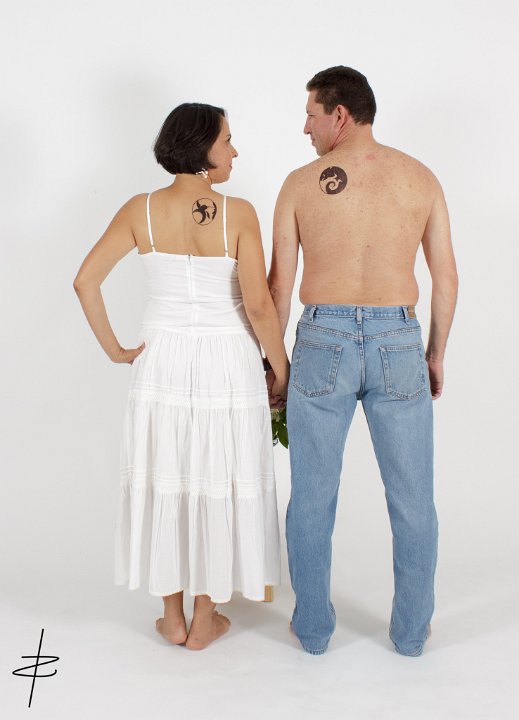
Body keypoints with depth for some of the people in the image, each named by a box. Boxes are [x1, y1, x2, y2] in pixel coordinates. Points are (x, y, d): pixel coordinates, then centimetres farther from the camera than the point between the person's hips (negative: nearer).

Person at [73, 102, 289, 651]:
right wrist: (282, 372, -3)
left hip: (162, 359, 3)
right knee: (218, 484, 10)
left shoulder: (140, 210, -2)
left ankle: (172, 617, 26)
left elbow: (85, 280, -8)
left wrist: (115, 349, 1)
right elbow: (259, 304, -15)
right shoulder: (237, 213, -11)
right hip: (226, 362, -2)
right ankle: (205, 620, 23)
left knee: (165, 482, 14)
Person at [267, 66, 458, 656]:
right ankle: (411, 630, 26)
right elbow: (446, 278, 5)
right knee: (412, 499, 14)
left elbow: (279, 284, 1)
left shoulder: (301, 183, 0)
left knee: (312, 497, 12)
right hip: (398, 341, 1)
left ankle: (313, 628, 25)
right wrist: (435, 354, 16)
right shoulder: (421, 178, 4)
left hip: (323, 341, 0)